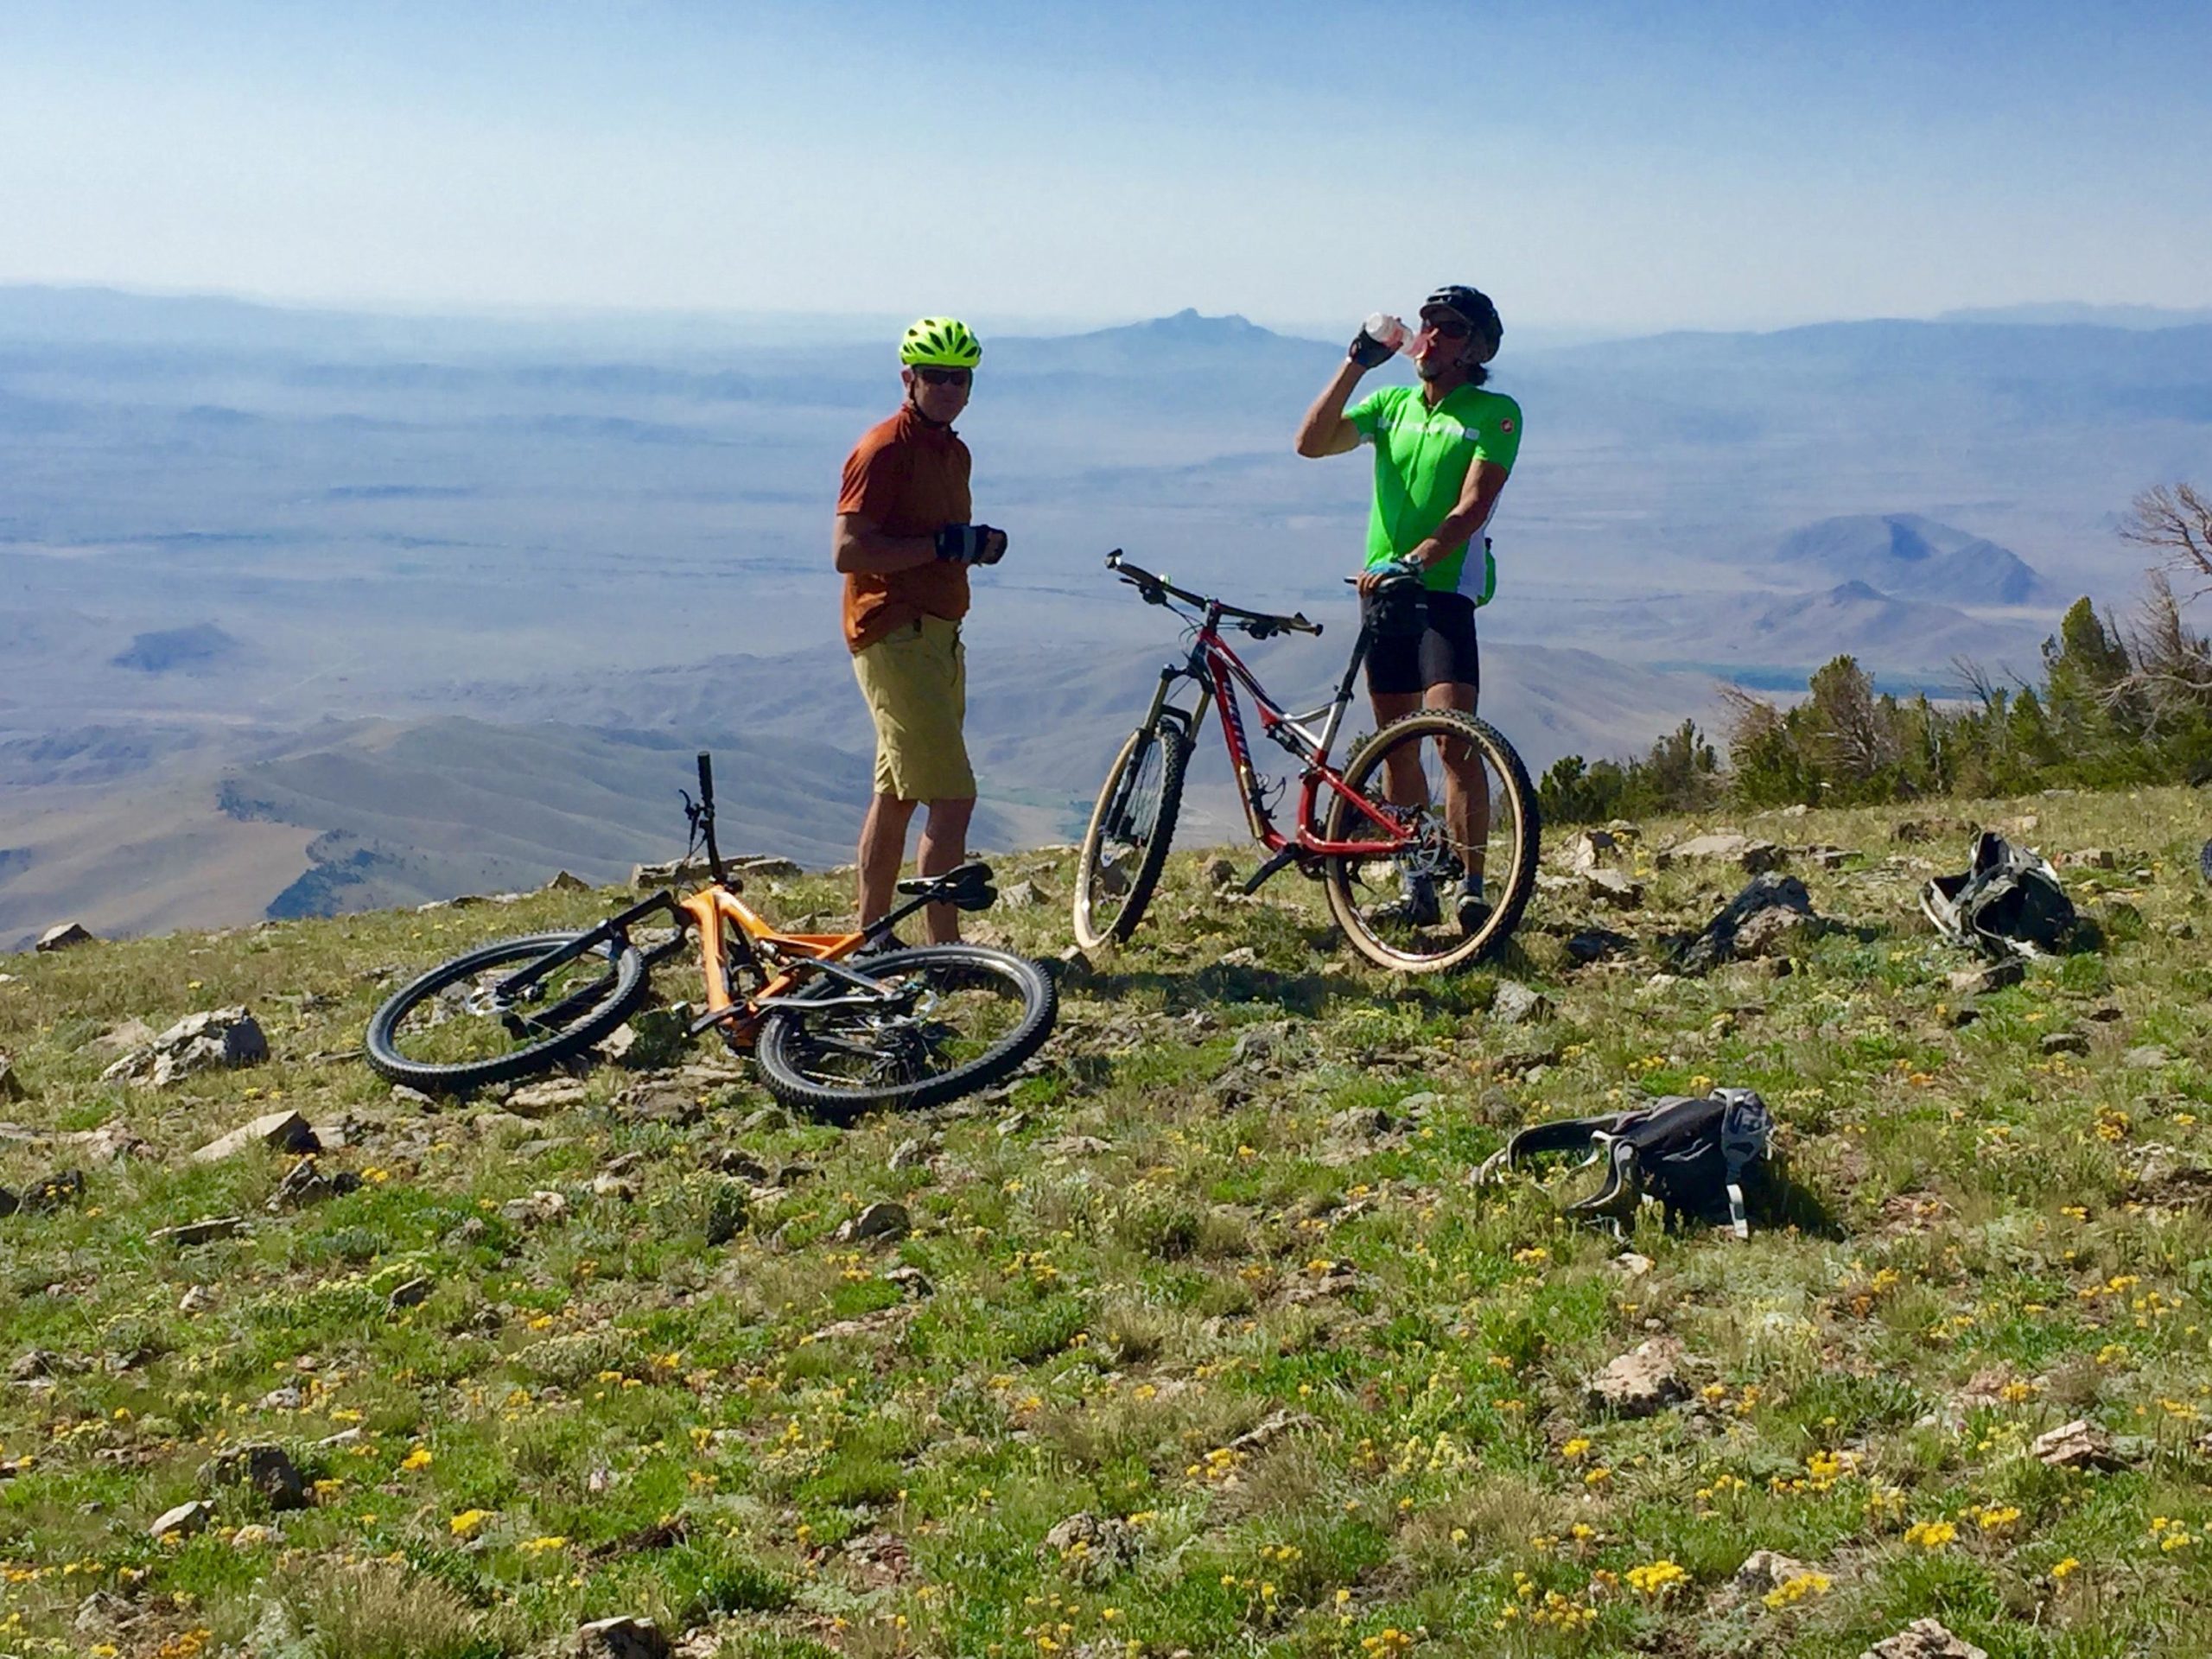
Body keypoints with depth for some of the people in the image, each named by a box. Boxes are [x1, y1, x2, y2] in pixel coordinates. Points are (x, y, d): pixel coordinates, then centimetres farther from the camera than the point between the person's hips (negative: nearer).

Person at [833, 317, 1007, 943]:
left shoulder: (954, 451, 16)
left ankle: (871, 936, 24)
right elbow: (848, 550, -20)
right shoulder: (883, 449, -13)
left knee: (898, 792, 15)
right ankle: (944, 950, -11)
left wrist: (980, 543, 5)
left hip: (936, 633, 10)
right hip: (896, 637, -10)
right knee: (953, 797, -14)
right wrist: (941, 544, -22)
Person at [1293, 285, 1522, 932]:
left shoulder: (1495, 413, -3)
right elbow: (1312, 442, -1)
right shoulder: (1391, 404, 12)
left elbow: (1473, 507, -14)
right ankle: (1418, 886, 14)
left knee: (1454, 740, -16)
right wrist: (1355, 364, -6)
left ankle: (1471, 884, -12)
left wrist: (1414, 562, -26)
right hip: (1380, 587, 6)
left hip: (1445, 588, -6)